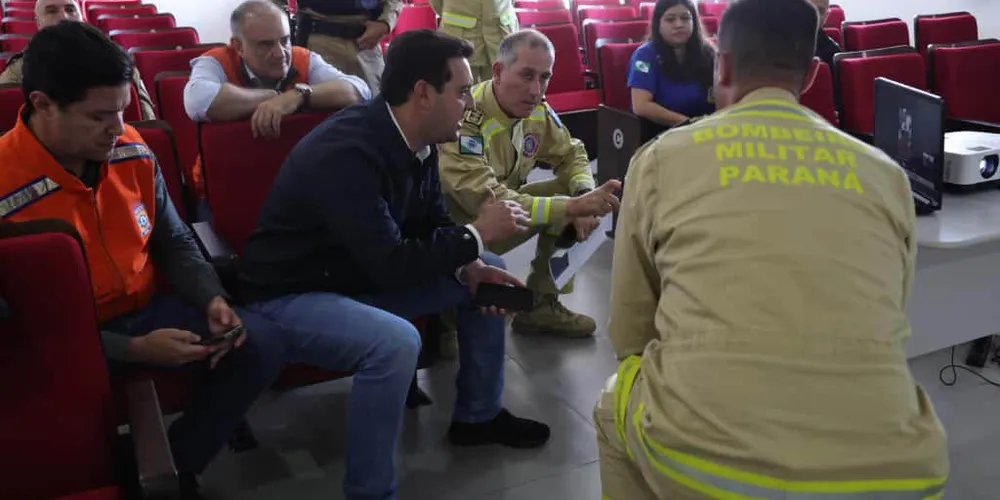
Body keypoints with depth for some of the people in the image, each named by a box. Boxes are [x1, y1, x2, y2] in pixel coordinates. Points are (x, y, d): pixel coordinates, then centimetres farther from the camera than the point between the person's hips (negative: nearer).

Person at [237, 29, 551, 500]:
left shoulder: (415, 139, -5)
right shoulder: (346, 152, -31)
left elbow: (431, 225, 6)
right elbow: (391, 264, -34)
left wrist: (470, 267, -14)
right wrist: (477, 234, -23)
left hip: (360, 275, 9)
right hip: (290, 294, -9)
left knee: (488, 272, 5)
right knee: (396, 342, -36)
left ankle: (478, 414, 20)